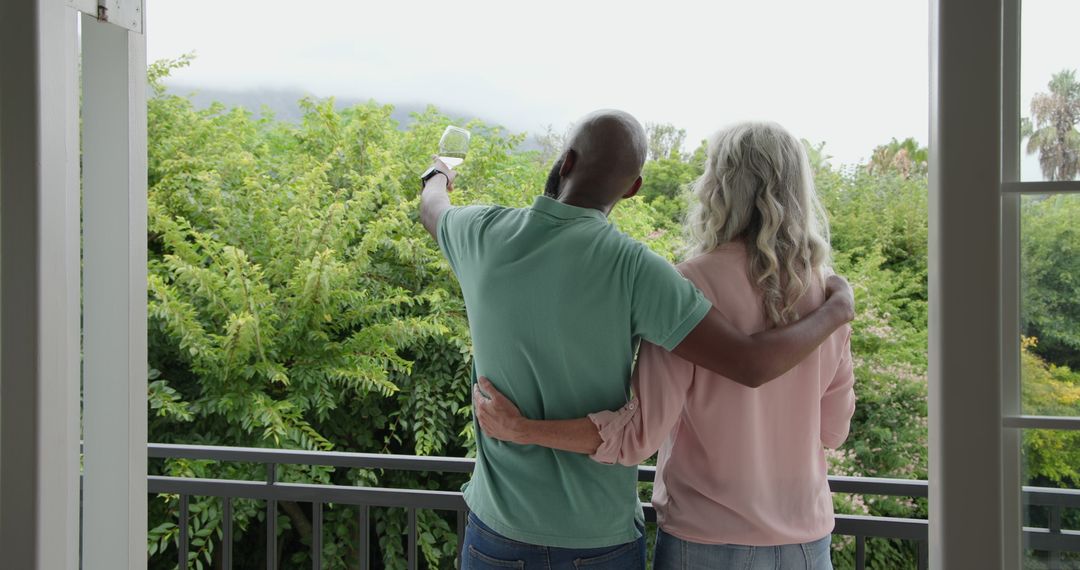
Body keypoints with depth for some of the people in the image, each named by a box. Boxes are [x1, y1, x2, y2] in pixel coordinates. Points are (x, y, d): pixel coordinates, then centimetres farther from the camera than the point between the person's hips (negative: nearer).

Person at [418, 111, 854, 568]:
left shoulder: (483, 233, -9)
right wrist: (838, 308, -4)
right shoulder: (631, 268, -21)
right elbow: (752, 364, -24)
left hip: (500, 531, 3)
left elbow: (431, 211, 17)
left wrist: (437, 177, 42)